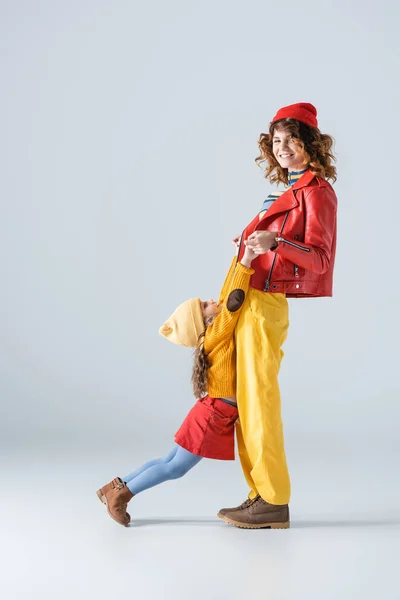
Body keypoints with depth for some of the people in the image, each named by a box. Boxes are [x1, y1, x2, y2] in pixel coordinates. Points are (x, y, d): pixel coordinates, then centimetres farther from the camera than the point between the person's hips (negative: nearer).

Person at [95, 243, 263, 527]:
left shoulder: (216, 334, 6)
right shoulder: (218, 334, -16)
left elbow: (228, 294, 11)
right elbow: (233, 302, -29)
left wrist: (241, 257, 8)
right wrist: (246, 261, -32)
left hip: (217, 413, 9)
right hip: (214, 415, -9)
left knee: (170, 462, 13)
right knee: (176, 467, -1)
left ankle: (116, 486, 17)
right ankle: (122, 494, 6)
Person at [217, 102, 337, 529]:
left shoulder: (317, 192, -6)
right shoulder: (288, 190, 20)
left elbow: (319, 257, -16)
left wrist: (275, 242, -32)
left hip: (266, 303, -9)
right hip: (247, 300, 9)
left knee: (258, 399, -7)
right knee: (244, 401, 10)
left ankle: (274, 501, 2)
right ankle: (260, 495, 17)